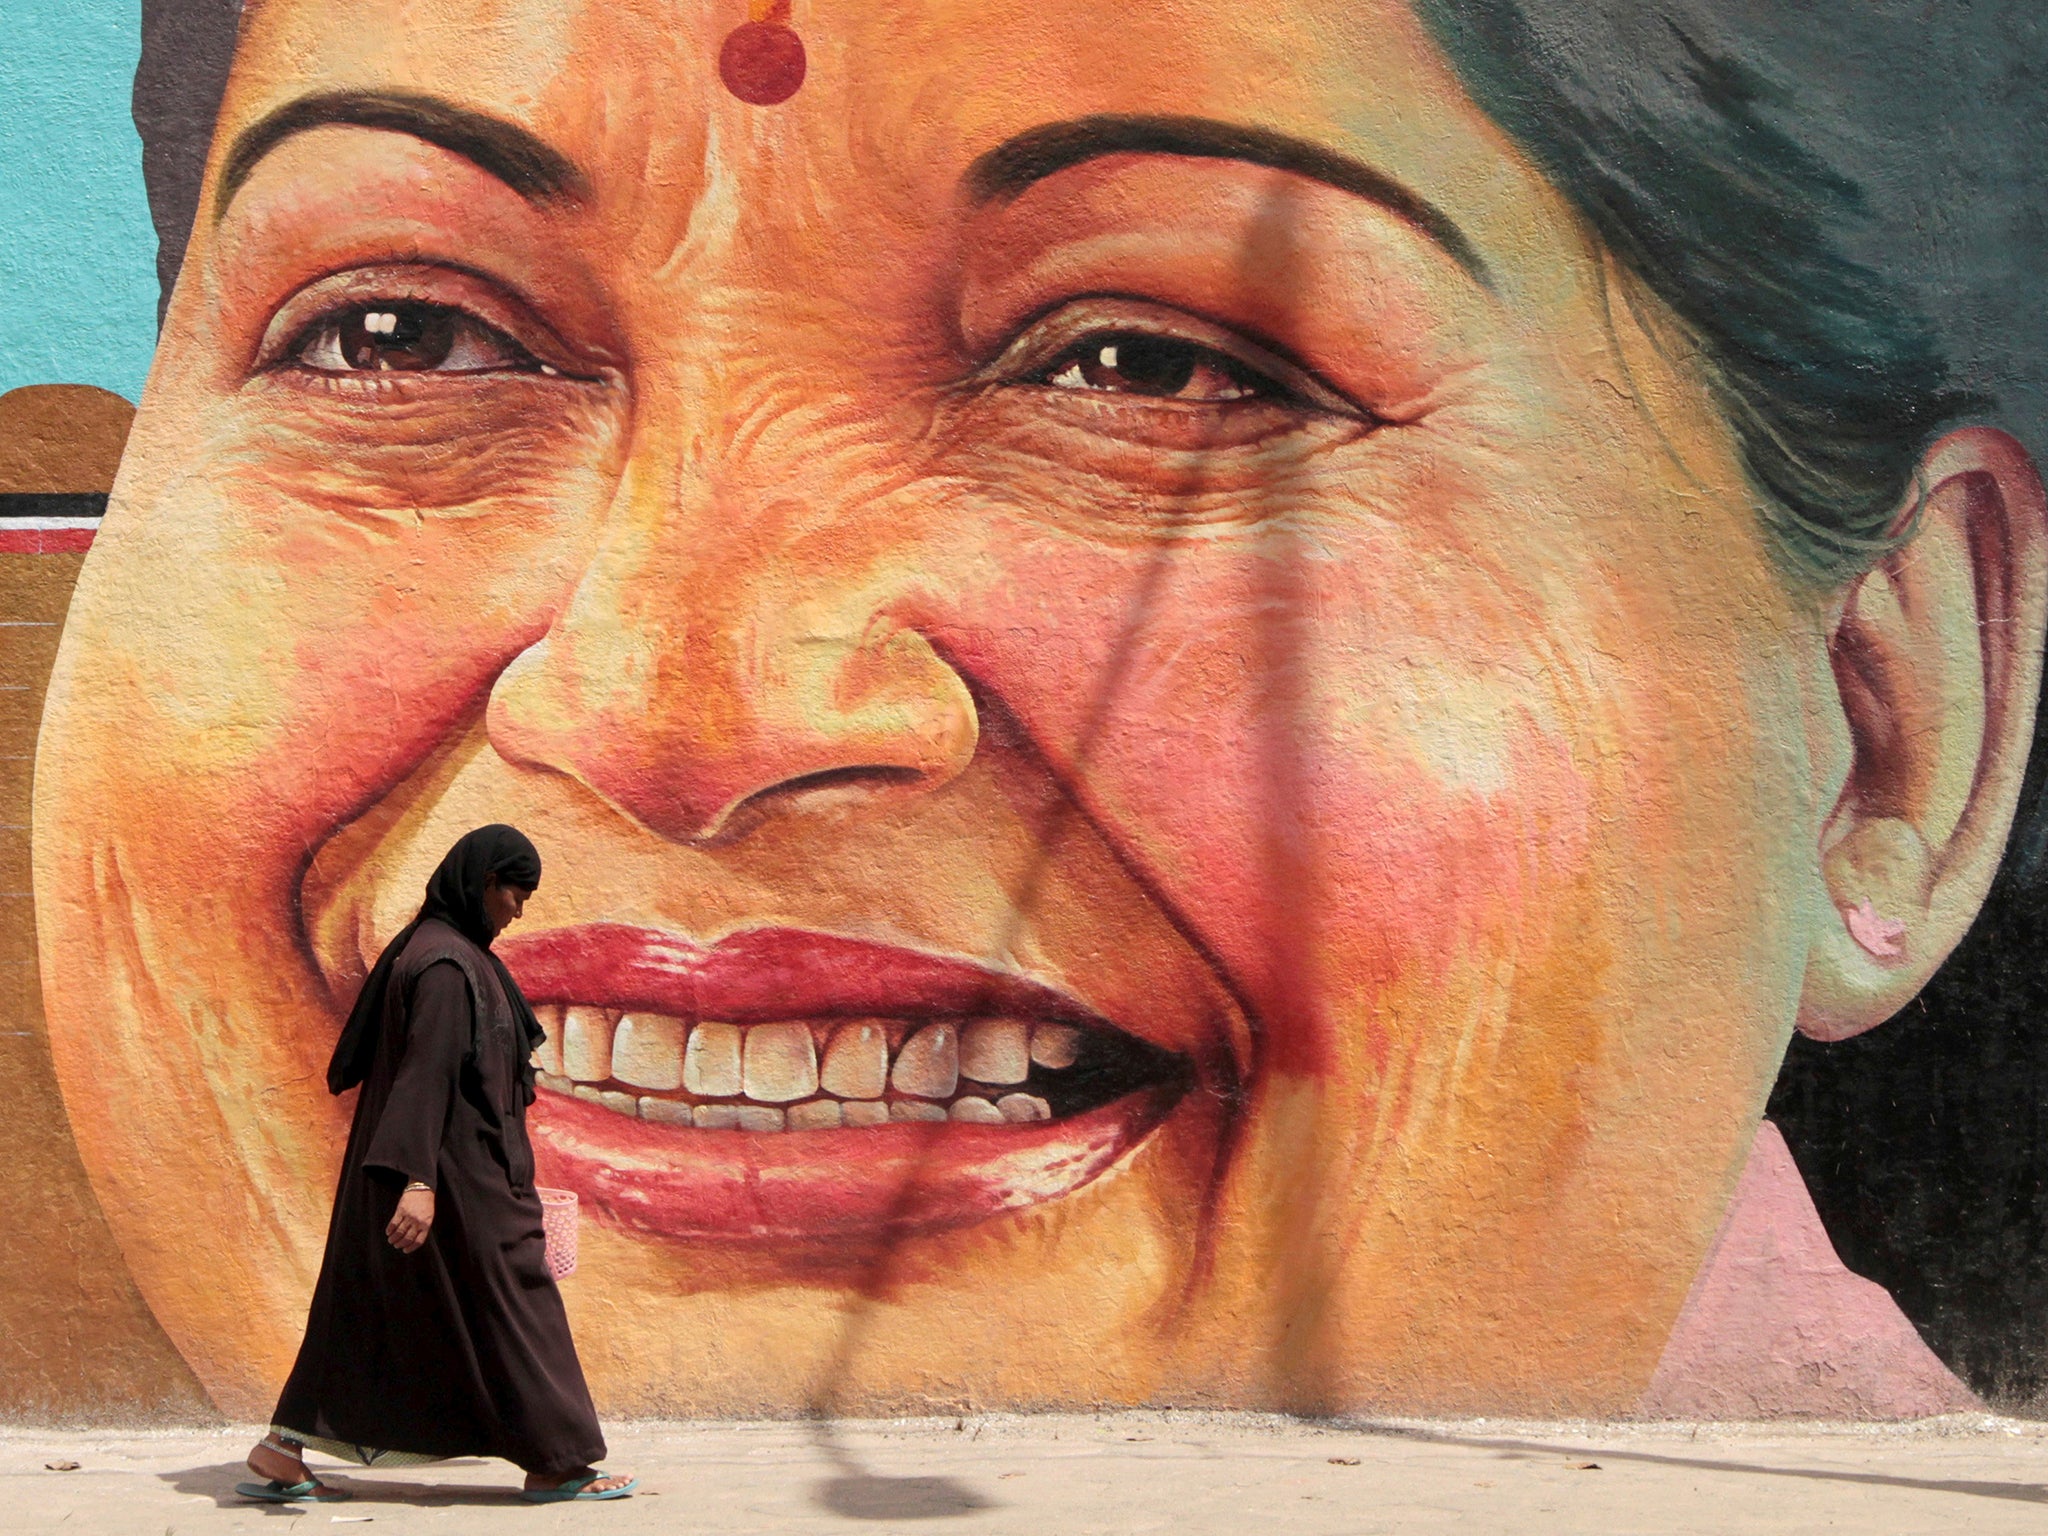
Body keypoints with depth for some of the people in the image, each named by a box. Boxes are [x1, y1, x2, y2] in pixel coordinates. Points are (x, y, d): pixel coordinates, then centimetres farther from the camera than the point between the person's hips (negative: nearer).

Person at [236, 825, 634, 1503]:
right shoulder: (446, 963, -17)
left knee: (369, 1306, 10)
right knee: (509, 1300, 0)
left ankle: (281, 1453, 9)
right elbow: (425, 1069, -26)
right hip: (459, 1170, -10)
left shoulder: (432, 948, 14)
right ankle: (555, 1464, 8)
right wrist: (417, 1178, -33)